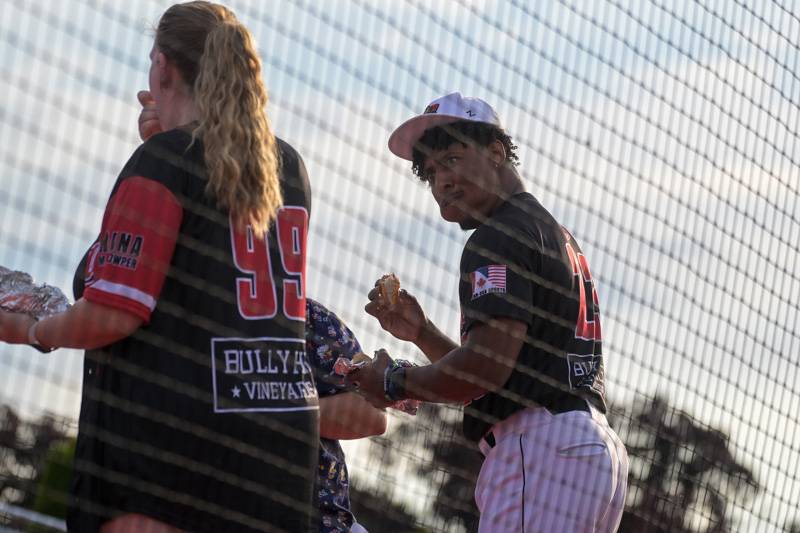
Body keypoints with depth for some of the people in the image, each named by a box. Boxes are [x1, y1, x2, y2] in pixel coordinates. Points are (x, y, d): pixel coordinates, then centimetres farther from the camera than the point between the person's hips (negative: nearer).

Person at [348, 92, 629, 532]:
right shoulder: (557, 235, 26)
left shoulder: (499, 237, -6)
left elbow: (487, 367, -17)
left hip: (540, 446, -11)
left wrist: (394, 384, -3)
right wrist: (421, 332, 18)